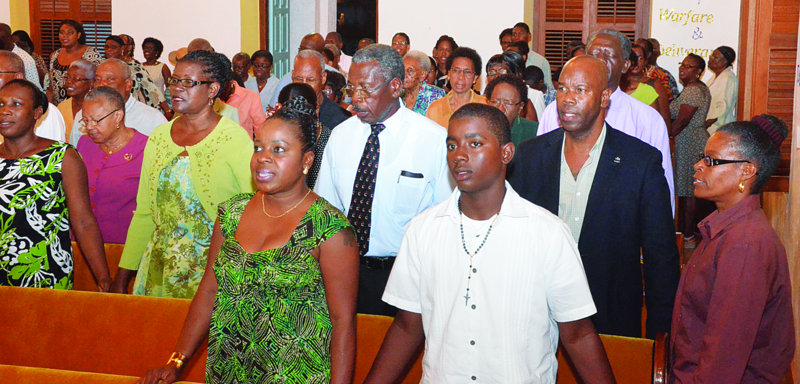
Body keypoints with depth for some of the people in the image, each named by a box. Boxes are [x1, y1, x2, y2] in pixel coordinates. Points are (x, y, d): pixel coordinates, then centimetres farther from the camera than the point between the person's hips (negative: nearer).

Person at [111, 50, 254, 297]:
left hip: (214, 271, -4)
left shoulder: (235, 140, -8)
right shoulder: (158, 137, 8)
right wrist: (122, 276, 9)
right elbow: (143, 214, 11)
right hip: (160, 270, 5)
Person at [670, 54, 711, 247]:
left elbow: (682, 121, -19)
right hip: (690, 142, 10)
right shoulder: (692, 88, 16)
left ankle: (688, 236, 2)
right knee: (686, 190, 14)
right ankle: (689, 231, 22)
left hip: (690, 143, -10)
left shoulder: (694, 90, -16)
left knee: (688, 190, -4)